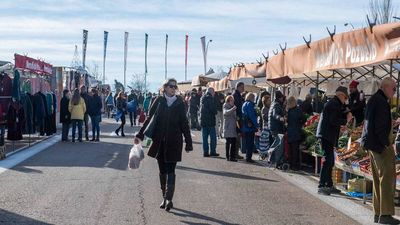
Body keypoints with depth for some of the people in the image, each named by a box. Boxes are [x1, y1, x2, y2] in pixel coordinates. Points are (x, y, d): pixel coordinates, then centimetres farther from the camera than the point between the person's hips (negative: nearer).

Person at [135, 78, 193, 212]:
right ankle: (165, 198, 18)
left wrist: (188, 143, 2)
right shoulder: (159, 101, 4)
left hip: (174, 141, -2)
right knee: (162, 170, 9)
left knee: (170, 170, -8)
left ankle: (168, 199, -14)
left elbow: (184, 123, 4)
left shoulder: (179, 103, 2)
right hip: (159, 141, 2)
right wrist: (140, 135, -1)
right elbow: (149, 119, 5)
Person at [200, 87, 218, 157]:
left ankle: (205, 152, 8)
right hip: (210, 120, -7)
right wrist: (215, 112, 1)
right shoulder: (210, 98, -12)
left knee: (205, 137, 9)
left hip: (203, 120, 7)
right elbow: (213, 109, -17)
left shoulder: (202, 98, 13)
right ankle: (212, 151, 0)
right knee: (213, 137, 0)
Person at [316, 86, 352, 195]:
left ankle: (329, 185, 20)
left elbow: (338, 117, 20)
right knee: (328, 160, -10)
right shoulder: (334, 104, -12)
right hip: (327, 136, -11)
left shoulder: (334, 103, 20)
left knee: (330, 161, 14)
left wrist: (347, 116, 7)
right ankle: (321, 186, -10)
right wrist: (346, 120, -9)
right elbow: (333, 121, -20)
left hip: (327, 136, 11)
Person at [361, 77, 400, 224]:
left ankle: (378, 213, 18)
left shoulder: (373, 99, 17)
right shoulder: (381, 101, -16)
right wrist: (386, 143, -19)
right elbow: (380, 126, -21)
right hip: (380, 145, -11)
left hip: (372, 144, 11)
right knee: (388, 177, -8)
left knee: (378, 178, 13)